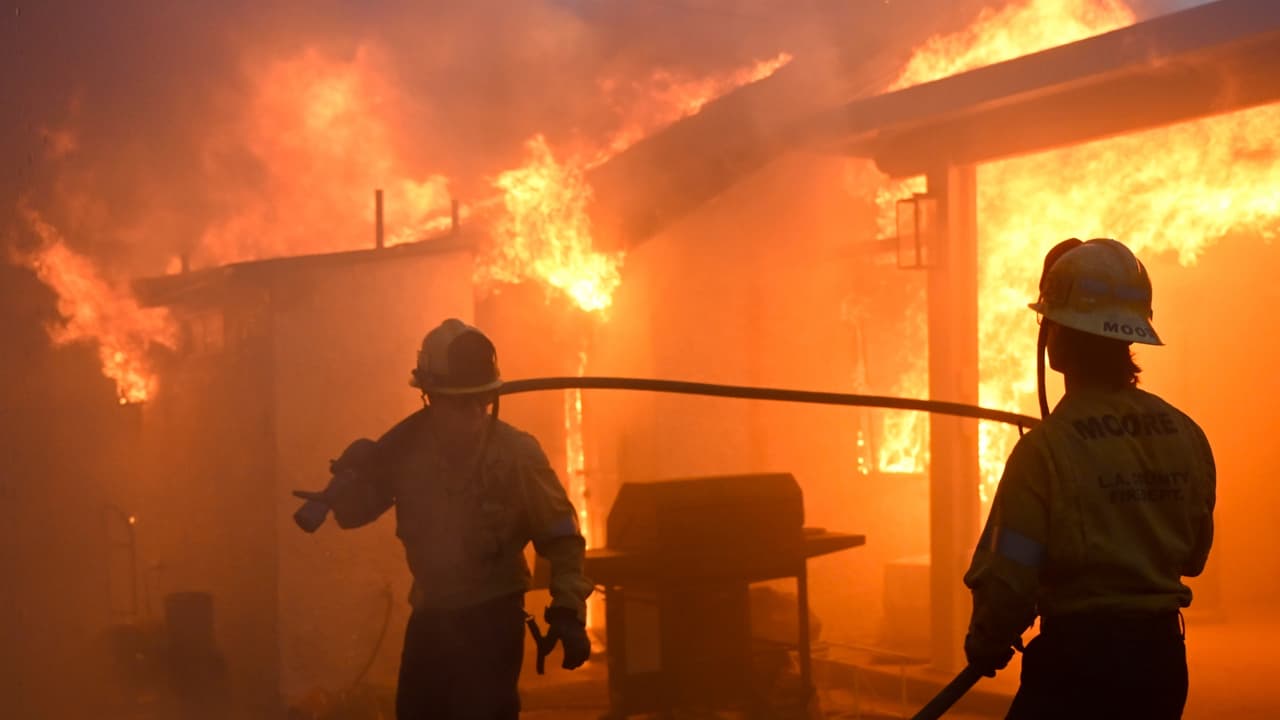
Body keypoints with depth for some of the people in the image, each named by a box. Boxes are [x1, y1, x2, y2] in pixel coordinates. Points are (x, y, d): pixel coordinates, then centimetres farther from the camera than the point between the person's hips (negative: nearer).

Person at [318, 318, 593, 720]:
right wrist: (353, 473, -20)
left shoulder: (516, 453, -16)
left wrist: (569, 611, -20)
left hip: (491, 615, -4)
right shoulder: (407, 445, -6)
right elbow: (351, 513, 0)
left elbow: (561, 536, -11)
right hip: (429, 613, 4)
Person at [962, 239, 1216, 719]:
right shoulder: (1185, 435, -1)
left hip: (1077, 659, -6)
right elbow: (1193, 554, 11)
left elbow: (1008, 576, -16)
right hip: (1162, 655, 6)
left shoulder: (1045, 448, -17)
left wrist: (986, 645, 3)